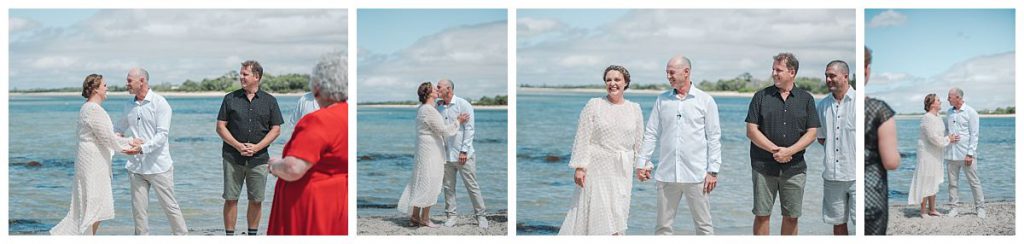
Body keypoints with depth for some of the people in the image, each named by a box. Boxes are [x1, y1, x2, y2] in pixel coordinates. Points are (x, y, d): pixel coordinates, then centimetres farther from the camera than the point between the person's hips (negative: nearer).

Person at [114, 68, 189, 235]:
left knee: (170, 206, 1)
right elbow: (119, 128, 25)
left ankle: (182, 236, 12)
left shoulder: (160, 103, -7)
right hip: (136, 166, 5)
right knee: (138, 209, 4)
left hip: (158, 165, -5)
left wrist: (142, 148, -26)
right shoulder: (129, 105, 11)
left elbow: (162, 134, -15)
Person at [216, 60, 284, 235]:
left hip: (258, 158, 0)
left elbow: (276, 129, 4)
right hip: (233, 157, 0)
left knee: (256, 200, 3)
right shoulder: (230, 99, 5)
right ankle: (229, 236, 7)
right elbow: (220, 127, 4)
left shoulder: (269, 101, 6)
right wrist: (238, 146, -10)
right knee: (231, 199, -1)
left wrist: (256, 147, -9)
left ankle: (252, 235, 16)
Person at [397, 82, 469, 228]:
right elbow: (444, 131, -17)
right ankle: (424, 219, 3)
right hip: (430, 153, -10)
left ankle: (414, 216, 17)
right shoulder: (429, 111, -19)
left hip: (424, 151, 10)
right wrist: (459, 122, -5)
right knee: (429, 184, -3)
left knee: (421, 183, 13)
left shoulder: (422, 108, 11)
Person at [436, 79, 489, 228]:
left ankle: (480, 215, 8)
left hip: (462, 154, -5)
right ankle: (451, 215, 15)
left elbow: (469, 129, -9)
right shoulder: (439, 107, 9)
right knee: (448, 187, 6)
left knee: (472, 186, -1)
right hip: (446, 154, 5)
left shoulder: (463, 104, -6)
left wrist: (464, 151, -13)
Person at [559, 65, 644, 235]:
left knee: (618, 211, 3)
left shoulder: (634, 109, 8)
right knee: (596, 207, -5)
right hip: (597, 166, -3)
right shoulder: (594, 105, -2)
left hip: (622, 170, 3)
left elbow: (639, 142, 12)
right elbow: (582, 138, -5)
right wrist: (580, 166, -10)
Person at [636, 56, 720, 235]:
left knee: (704, 225, 2)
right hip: (666, 174, 3)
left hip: (696, 174, -3)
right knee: (663, 225, 5)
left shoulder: (705, 101, 1)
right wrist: (642, 162, 4)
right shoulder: (662, 100, 9)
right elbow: (650, 134, 11)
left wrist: (713, 171, -5)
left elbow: (714, 138, 1)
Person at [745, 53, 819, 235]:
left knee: (792, 217, 6)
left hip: (795, 167, 1)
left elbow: (811, 133, 0)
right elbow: (751, 131, -2)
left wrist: (788, 151, -14)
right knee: (762, 215, 1)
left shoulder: (806, 99, 6)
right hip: (764, 166, -1)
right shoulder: (761, 97, 4)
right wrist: (775, 150, -13)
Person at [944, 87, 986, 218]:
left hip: (966, 154, -5)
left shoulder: (970, 112, -4)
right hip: (951, 154, 5)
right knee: (953, 183, 5)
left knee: (974, 182, 1)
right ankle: (954, 207, 11)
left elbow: (974, 135, -7)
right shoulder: (949, 113, 12)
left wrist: (970, 154, -13)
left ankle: (980, 207, 9)